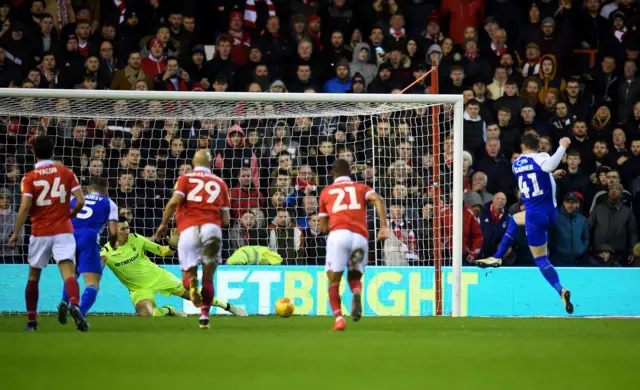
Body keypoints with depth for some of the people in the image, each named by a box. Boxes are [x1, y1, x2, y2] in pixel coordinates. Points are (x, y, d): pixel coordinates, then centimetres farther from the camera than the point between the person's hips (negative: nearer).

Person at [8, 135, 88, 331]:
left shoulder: (29, 178, -4)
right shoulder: (66, 172, 1)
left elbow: (24, 208, -12)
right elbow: (80, 201, -3)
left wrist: (16, 233, -4)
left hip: (40, 232, 0)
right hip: (63, 231, 0)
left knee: (34, 276, 17)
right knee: (68, 272, -11)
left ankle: (31, 320, 20)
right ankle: (74, 305, -40)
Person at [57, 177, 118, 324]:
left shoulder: (74, 199, 26)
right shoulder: (109, 203, 18)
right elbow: (113, 232, 8)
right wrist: (112, 245, 30)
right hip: (89, 240, -4)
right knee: (93, 283, -3)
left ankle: (65, 302, -1)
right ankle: (81, 312, -29)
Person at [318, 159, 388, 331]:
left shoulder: (326, 191, 24)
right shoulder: (361, 188, 23)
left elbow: (324, 227, 27)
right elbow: (378, 200, 1)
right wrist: (384, 227, -3)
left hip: (338, 234, -1)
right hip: (361, 237, 1)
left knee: (333, 281, 6)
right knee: (354, 277, 17)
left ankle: (338, 318, -16)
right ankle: (357, 295, -18)